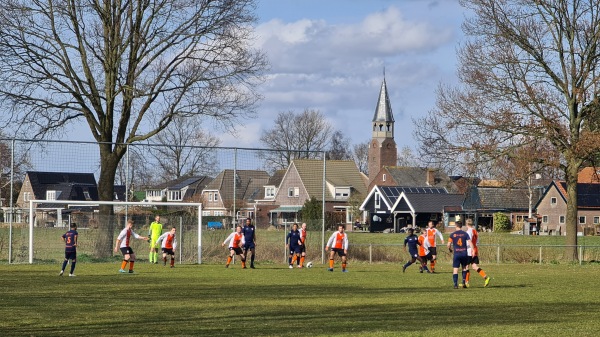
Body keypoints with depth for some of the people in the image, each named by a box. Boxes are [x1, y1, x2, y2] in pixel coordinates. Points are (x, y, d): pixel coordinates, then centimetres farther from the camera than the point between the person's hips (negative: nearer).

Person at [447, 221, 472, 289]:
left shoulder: (452, 234, 0)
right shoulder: (465, 233, 2)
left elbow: (449, 244, 0)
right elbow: (469, 242, -6)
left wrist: (450, 249, 20)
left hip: (456, 254, -2)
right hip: (464, 253, 2)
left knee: (455, 269, 0)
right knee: (464, 268, 19)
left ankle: (455, 284, -9)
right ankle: (463, 282, 11)